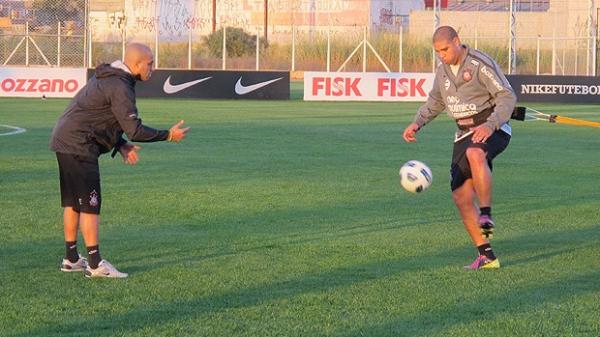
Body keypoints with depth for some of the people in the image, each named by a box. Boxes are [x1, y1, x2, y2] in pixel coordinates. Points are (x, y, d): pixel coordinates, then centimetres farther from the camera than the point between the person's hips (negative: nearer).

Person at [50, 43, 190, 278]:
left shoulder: (108, 78, 16)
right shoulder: (120, 88, -17)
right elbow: (135, 130, -19)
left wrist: (121, 146, 11)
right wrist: (168, 135, -9)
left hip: (63, 142, 10)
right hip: (78, 146, -10)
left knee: (72, 202, 15)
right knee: (90, 204, -7)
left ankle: (71, 259, 22)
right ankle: (95, 265, -6)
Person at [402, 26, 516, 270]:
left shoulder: (480, 64, -13)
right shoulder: (443, 70, 10)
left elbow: (507, 97, -17)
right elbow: (435, 102, 26)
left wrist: (490, 125, -31)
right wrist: (417, 123, 9)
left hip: (492, 129, -7)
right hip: (464, 134, 7)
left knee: (475, 154, -42)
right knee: (461, 195, -2)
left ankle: (486, 215, -38)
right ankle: (486, 256, 3)